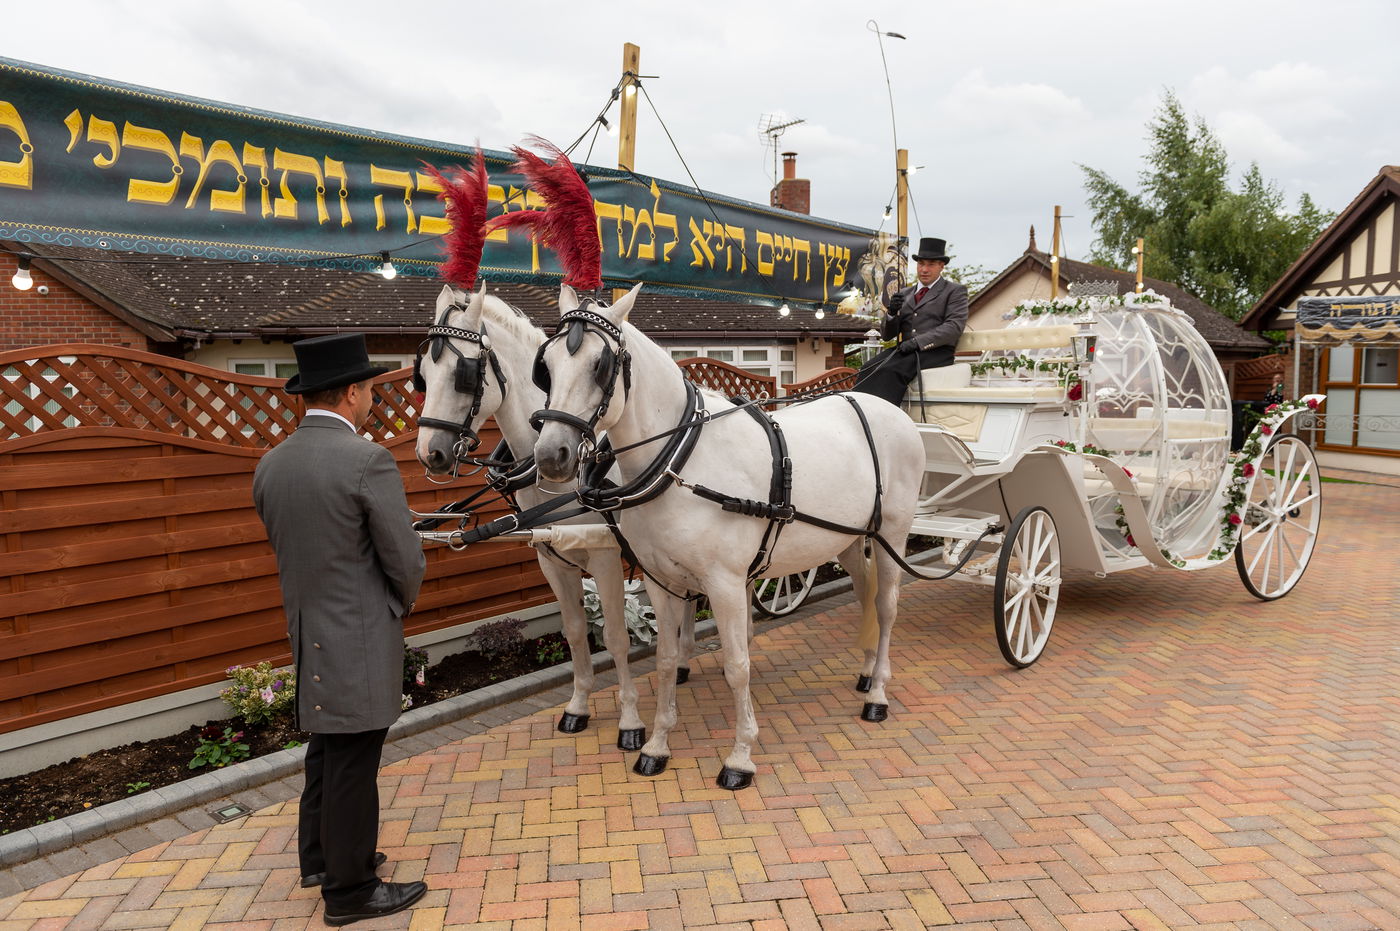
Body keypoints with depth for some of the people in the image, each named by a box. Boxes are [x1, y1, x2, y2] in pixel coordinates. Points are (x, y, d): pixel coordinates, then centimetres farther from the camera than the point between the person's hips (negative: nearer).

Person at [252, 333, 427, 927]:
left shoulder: (270, 465, 2)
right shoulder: (367, 460, -20)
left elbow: (285, 547, 11)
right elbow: (406, 561, -16)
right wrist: (400, 606, 4)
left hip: (306, 634, 8)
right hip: (360, 640, -8)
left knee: (326, 749, 24)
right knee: (352, 765, 5)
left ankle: (319, 856, 40)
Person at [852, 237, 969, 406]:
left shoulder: (955, 291, 9)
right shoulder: (905, 294, 23)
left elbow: (954, 327, -7)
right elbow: (886, 334, 20)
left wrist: (918, 342, -18)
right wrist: (892, 312, -3)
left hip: (936, 352, -5)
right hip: (904, 350, 5)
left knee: (890, 370, -33)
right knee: (868, 369, -26)